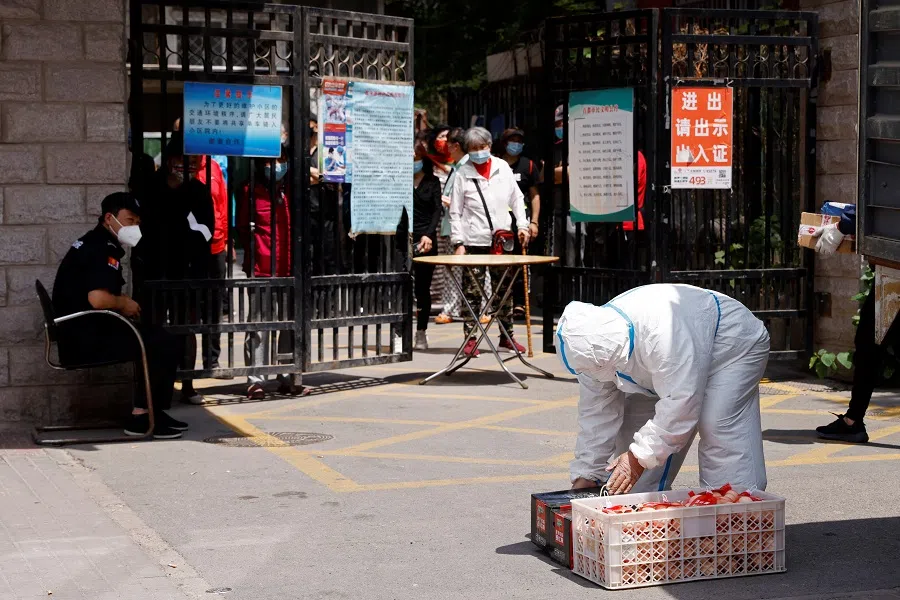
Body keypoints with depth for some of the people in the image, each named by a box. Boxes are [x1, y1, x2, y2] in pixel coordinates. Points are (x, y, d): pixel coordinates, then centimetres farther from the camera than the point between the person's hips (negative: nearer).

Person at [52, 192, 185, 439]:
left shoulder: (94, 244, 19)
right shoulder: (101, 249, -15)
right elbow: (98, 299, -30)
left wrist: (123, 304, 8)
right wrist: (124, 303, -10)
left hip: (82, 335, 11)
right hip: (87, 340, -11)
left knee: (156, 336, 15)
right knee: (163, 343, -14)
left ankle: (154, 411, 12)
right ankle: (141, 417, -9)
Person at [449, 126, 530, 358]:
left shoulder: (502, 167, 6)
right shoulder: (463, 174, -1)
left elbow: (516, 198, 12)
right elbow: (455, 212, -1)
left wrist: (522, 225, 1)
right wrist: (458, 242, -8)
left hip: (501, 240, 3)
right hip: (474, 242, -3)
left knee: (504, 291, 11)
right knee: (472, 292, -1)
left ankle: (507, 336, 21)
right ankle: (470, 338, 4)